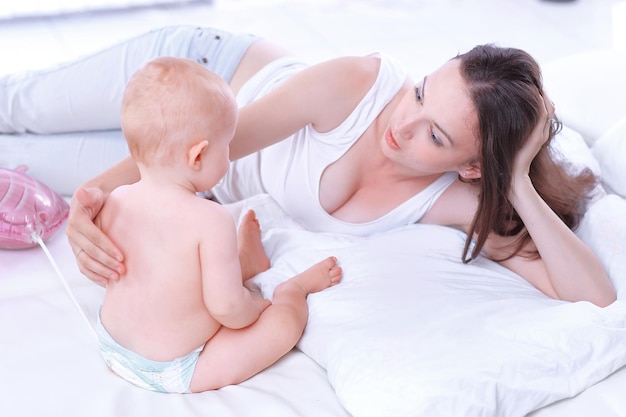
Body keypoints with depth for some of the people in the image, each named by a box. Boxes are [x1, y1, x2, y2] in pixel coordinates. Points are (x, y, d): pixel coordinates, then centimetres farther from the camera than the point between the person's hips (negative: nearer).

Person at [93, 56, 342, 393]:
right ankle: (294, 286, 30)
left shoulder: (114, 202, -11)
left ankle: (248, 261, 49)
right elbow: (227, 307, -27)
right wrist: (256, 308, -4)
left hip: (112, 349, 7)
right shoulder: (212, 221, -29)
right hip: (174, 373, -7)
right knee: (285, 320, 1)